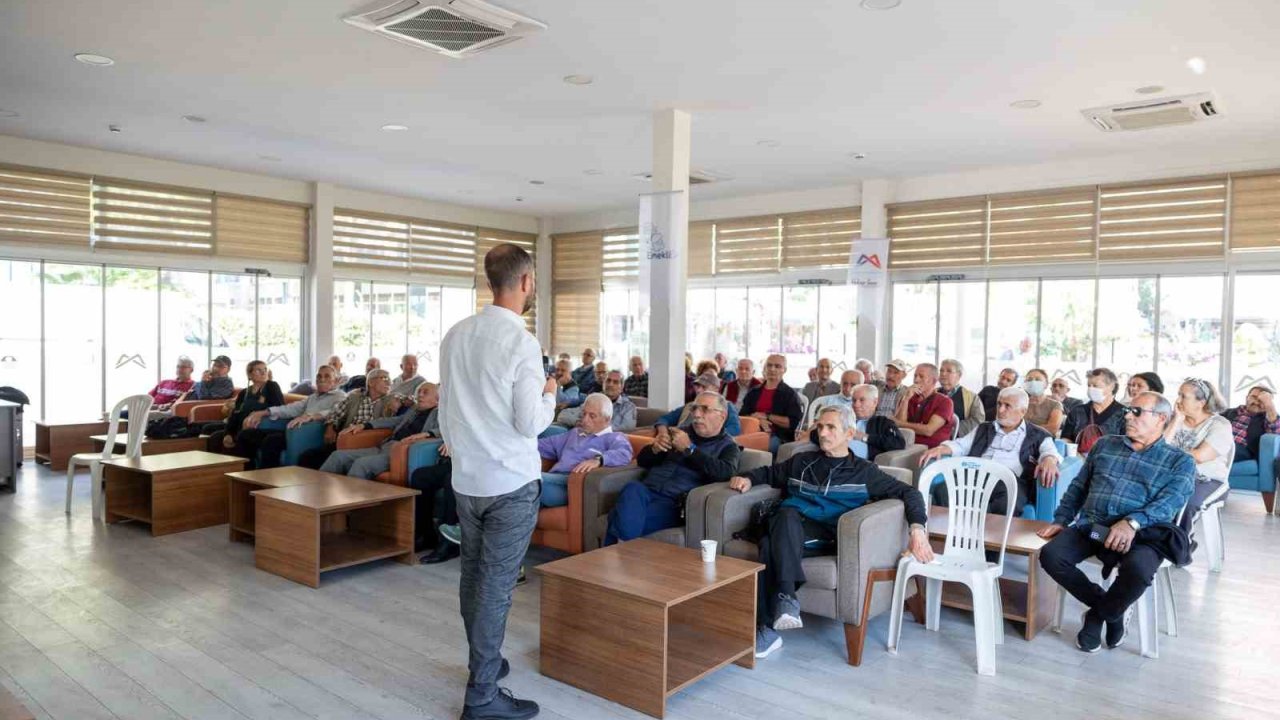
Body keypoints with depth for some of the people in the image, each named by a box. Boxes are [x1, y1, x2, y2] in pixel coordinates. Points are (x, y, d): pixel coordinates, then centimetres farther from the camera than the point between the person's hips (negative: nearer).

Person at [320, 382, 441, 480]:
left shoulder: (440, 414, 6)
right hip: (384, 447, 8)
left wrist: (425, 434, -27)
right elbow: (393, 420, 33)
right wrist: (364, 425, 20)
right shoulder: (413, 410, 28)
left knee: (362, 463, -29)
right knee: (339, 455, -5)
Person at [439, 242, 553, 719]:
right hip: (511, 483, -6)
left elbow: (445, 409, 12)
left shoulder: (455, 335, 3)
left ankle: (482, 662, 36)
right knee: (496, 587, 1)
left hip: (465, 478, 7)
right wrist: (549, 394, 3)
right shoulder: (520, 342, -17)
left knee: (473, 575, 18)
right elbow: (531, 424, -15)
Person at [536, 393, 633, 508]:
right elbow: (546, 445, 36)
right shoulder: (575, 433, 35)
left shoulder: (614, 438, 9)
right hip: (554, 480, 7)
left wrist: (598, 460, -32)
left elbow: (624, 454, -13)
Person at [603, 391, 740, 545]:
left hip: (675, 503, -4)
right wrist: (654, 449, 1)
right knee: (633, 488, -33)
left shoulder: (728, 446, 11)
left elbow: (725, 473, -14)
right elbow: (642, 461, 25)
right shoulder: (682, 432, 24)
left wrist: (689, 449, -11)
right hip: (648, 490, 5)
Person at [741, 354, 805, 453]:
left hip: (779, 437, -3)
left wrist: (767, 417, -6)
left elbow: (794, 422, -3)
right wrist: (759, 420, -8)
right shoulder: (754, 392, 21)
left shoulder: (790, 394, 9)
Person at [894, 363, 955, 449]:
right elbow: (898, 425, -1)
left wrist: (901, 424, -2)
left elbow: (928, 430, -11)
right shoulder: (908, 399, 12)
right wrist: (906, 399, -8)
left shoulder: (944, 402, -1)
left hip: (933, 450, -3)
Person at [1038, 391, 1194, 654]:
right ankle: (1112, 609, 1)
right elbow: (1078, 487, 24)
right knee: (1050, 555, -24)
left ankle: (1098, 614, -3)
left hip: (1141, 533, -3)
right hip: (1090, 526, 3)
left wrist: (1133, 523, -26)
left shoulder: (1180, 461, 9)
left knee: (1137, 569, -36)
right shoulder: (1105, 444, 21)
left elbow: (1170, 502, -8)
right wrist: (1061, 520, 10)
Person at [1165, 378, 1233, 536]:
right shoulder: (1175, 419, 13)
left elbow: (1200, 456, -14)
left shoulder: (1220, 425, -2)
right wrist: (1177, 420, -2)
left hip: (1207, 481, -4)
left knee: (1183, 501, -37)